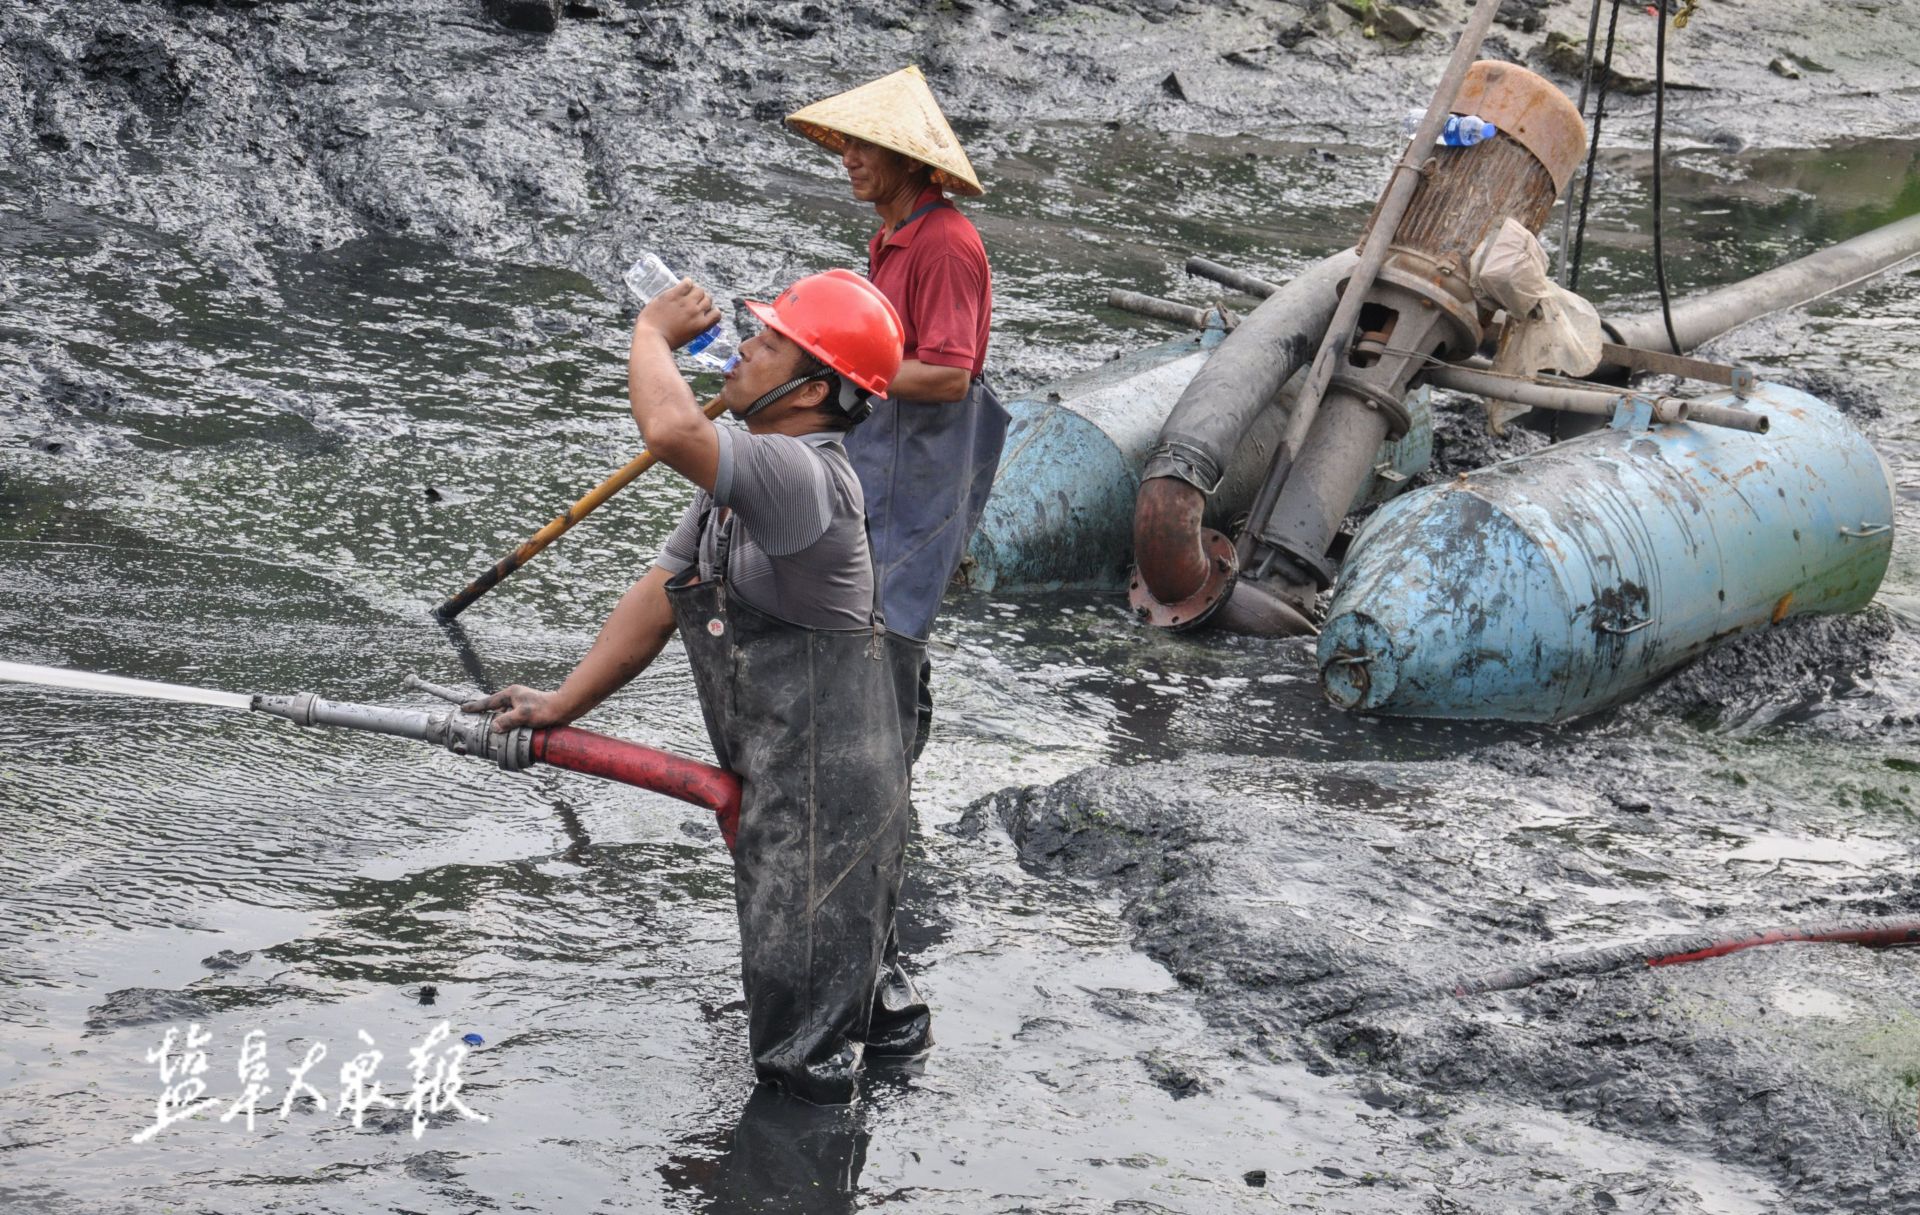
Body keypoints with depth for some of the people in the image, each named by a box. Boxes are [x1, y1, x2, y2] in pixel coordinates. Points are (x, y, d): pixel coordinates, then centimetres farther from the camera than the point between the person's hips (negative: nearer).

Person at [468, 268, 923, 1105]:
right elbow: (659, 598, 13)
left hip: (825, 789, -10)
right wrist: (562, 705, 7)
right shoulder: (739, 481, 11)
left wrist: (654, 332, -19)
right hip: (771, 784, 10)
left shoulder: (799, 472, -23)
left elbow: (671, 431, -39)